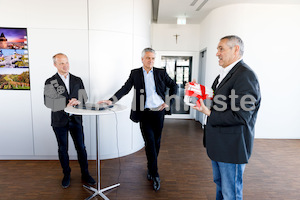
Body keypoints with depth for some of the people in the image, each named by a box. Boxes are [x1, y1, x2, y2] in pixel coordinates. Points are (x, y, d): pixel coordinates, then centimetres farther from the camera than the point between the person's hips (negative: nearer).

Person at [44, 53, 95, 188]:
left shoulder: (77, 80, 6)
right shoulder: (50, 82, -2)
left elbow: (84, 97, 5)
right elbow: (48, 102, -9)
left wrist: (77, 101, -17)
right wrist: (66, 104, -21)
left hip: (75, 119, 1)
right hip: (59, 121, -1)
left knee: (81, 147, 6)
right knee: (63, 149, 12)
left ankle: (85, 174, 22)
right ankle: (66, 175, 31)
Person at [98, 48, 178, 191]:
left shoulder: (161, 73, 6)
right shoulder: (135, 73, 3)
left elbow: (173, 86, 13)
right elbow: (125, 89, -4)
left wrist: (169, 102, 2)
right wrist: (111, 100, -18)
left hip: (159, 112, 2)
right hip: (144, 113, -2)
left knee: (156, 142, 11)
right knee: (149, 142, -5)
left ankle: (151, 169, 31)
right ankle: (155, 175, 8)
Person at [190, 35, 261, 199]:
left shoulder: (245, 75, -20)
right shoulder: (224, 74, 12)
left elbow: (241, 116, -26)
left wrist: (209, 113, -20)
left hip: (232, 146, -10)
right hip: (219, 143, 10)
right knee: (219, 184, 27)